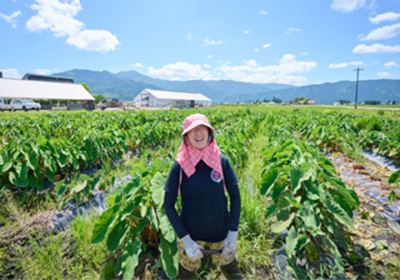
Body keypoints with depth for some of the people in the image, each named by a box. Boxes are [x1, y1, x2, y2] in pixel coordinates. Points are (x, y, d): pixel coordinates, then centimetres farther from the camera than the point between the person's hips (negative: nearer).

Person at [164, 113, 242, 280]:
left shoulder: (221, 161, -12)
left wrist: (233, 234, -7)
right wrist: (185, 239, -13)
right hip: (190, 234, -1)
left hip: (221, 233, 1)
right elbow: (168, 205, -10)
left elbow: (235, 196, -4)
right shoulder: (180, 165, -16)